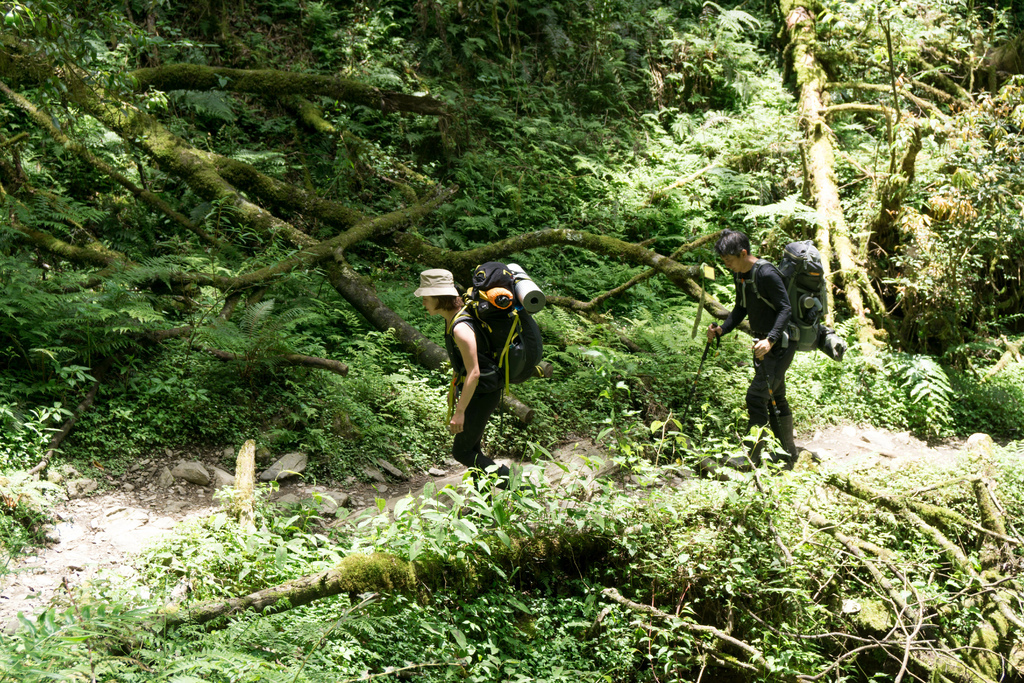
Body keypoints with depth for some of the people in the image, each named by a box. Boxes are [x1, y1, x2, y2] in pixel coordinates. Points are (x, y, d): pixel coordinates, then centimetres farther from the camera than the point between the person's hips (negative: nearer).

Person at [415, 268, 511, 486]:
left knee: (462, 452, 1)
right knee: (471, 448, 18)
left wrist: (460, 412, -25)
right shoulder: (453, 318, 3)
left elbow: (473, 373, -28)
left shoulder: (461, 329, -28)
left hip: (482, 395, -10)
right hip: (475, 389, 10)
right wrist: (454, 388, 26)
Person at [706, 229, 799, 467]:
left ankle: (752, 458, -8)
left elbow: (786, 309, -21)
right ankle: (789, 455, 28)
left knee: (756, 397, -14)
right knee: (775, 398, 16)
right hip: (763, 343, 10)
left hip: (780, 344, -10)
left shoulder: (766, 274, -21)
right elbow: (741, 308, 18)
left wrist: (771, 340, -31)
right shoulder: (739, 274, 7)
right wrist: (721, 329, 3)